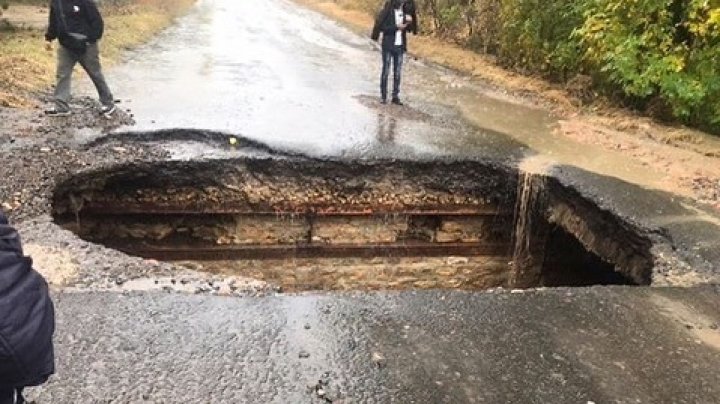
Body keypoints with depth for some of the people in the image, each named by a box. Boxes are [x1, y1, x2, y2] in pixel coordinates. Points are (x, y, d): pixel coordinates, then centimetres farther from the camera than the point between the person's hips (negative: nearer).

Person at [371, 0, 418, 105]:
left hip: (400, 46, 4)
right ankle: (383, 96, 8)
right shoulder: (387, 11, -7)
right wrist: (396, 27, -19)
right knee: (386, 71, 1)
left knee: (398, 73, 5)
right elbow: (382, 27, -14)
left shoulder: (405, 11, 7)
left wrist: (409, 21, -10)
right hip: (388, 46, -4)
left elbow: (409, 28, 10)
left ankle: (396, 96, 11)